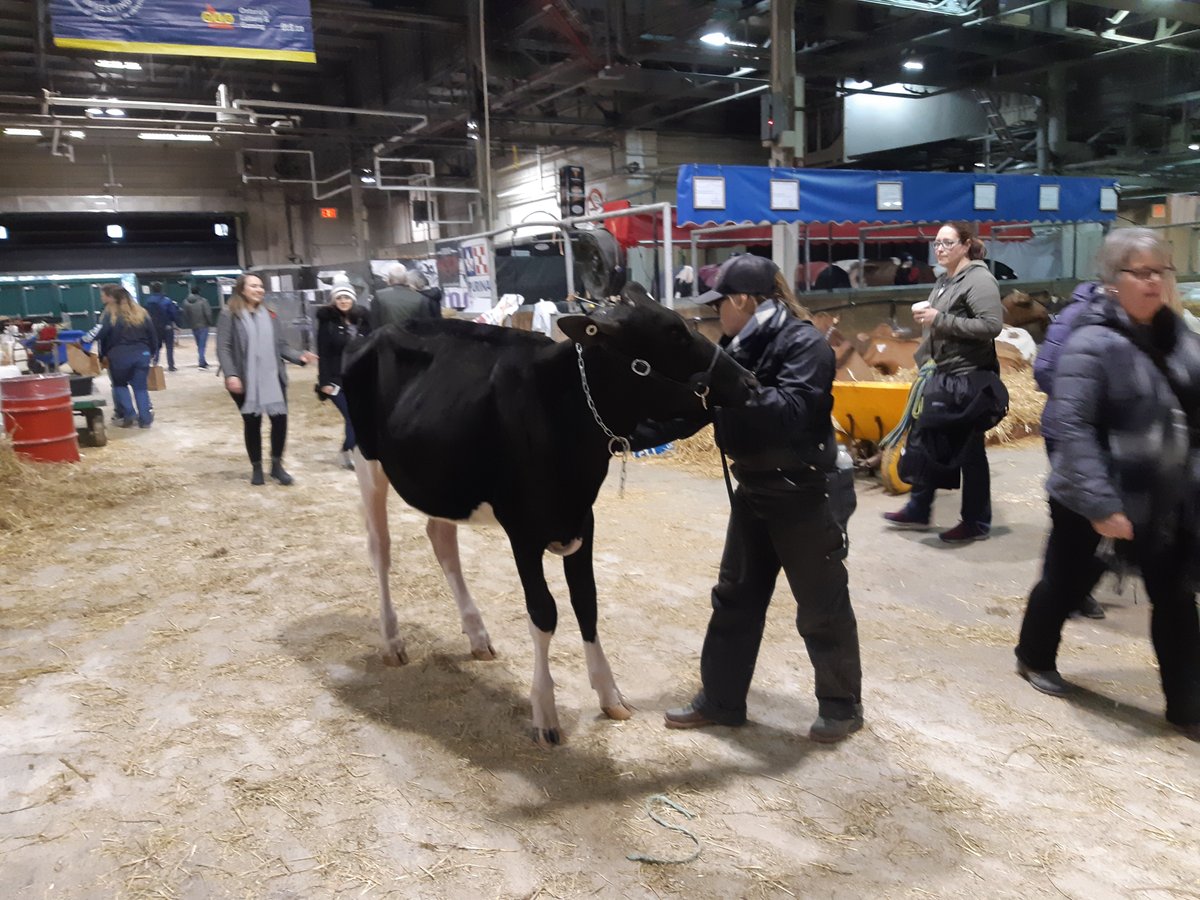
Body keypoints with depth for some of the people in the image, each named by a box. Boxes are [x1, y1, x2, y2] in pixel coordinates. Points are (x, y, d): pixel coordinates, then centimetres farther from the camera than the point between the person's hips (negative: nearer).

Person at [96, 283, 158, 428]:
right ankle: (145, 419, 3)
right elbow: (152, 334, 12)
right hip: (142, 353, 4)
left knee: (119, 385, 15)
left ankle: (127, 416, 6)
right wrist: (152, 352, 17)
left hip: (120, 354, -3)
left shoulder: (110, 314, -2)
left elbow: (103, 336, -7)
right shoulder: (141, 312, 12)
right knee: (140, 386, 9)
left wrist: (103, 355, 2)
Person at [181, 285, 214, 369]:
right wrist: (210, 322, 1)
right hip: (203, 326, -5)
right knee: (202, 345, -4)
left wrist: (189, 324, 13)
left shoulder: (186, 302, 0)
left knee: (199, 345, 17)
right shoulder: (203, 301, -13)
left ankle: (202, 361, 27)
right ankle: (201, 363, -11)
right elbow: (208, 313, -15)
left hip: (193, 327, 5)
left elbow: (185, 315, 2)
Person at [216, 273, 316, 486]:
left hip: (273, 378, 4)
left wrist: (299, 357, -6)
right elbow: (223, 348, -8)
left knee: (280, 419, -1)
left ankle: (277, 464, 17)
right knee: (252, 422, 6)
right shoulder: (229, 315, -3)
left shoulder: (270, 315, 11)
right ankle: (256, 467, 22)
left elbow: (281, 346, 11)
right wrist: (230, 375, -19)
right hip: (245, 380, -3)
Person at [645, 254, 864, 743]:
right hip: (753, 492, 8)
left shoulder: (804, 343, -15)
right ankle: (720, 699, 28)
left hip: (803, 494, -8)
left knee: (822, 607, 6)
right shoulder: (737, 348, 7)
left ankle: (842, 706, 25)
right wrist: (632, 433, 1)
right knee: (734, 598, 14)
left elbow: (790, 411, -30)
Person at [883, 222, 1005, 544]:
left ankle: (977, 523, 14)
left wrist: (940, 319, -24)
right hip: (945, 375, 9)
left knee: (969, 451, 0)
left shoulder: (979, 279, -14)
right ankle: (918, 510, 26)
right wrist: (926, 318, 6)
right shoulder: (945, 280, 14)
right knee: (929, 441, 14)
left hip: (969, 378, -9)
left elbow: (992, 325, -25)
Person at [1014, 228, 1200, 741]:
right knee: (1066, 584, 13)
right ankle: (1034, 658, 38)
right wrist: (1101, 503, -26)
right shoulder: (1093, 343, -17)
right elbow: (1072, 425, -23)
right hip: (1091, 497, -6)